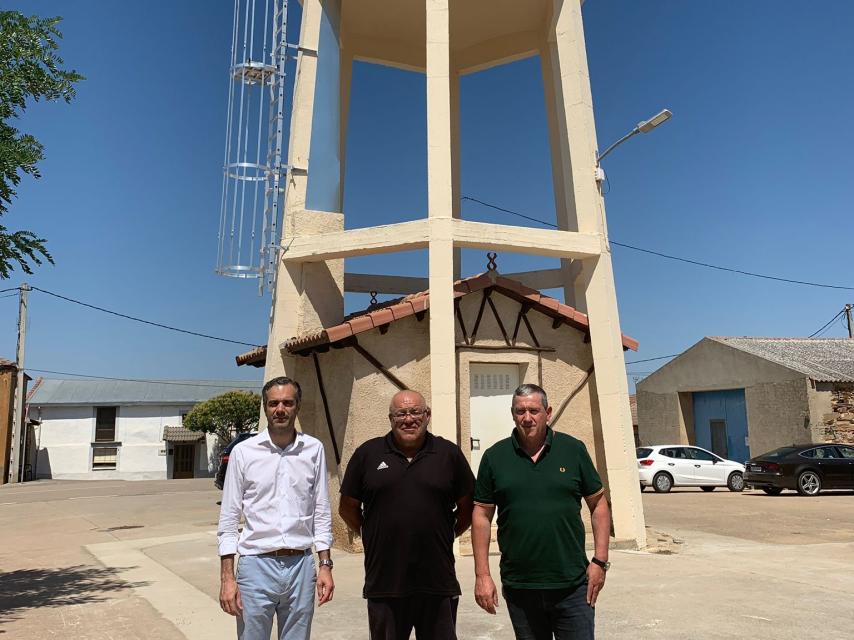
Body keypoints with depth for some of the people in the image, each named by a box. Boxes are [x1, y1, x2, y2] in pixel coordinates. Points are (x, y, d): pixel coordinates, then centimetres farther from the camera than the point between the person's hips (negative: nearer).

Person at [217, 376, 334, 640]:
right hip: (256, 565, -1)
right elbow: (229, 519, 0)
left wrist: (325, 564, 3)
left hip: (301, 565, 2)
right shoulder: (243, 452, -3)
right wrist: (227, 577, -4)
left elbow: (322, 512, 6)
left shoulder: (314, 449, 1)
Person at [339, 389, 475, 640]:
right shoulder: (367, 454, 1)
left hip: (438, 583, 0)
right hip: (384, 584, 0)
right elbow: (348, 508, 10)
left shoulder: (449, 454, 2)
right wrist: (374, 537, 10)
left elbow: (467, 507, 11)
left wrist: (447, 535, 7)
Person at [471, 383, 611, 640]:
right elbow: (482, 515, 1)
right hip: (519, 588, 1)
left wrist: (600, 560, -2)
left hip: (572, 587, 0)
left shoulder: (573, 449, -1)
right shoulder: (494, 457, -1)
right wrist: (482, 575, -2)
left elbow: (598, 503, 4)